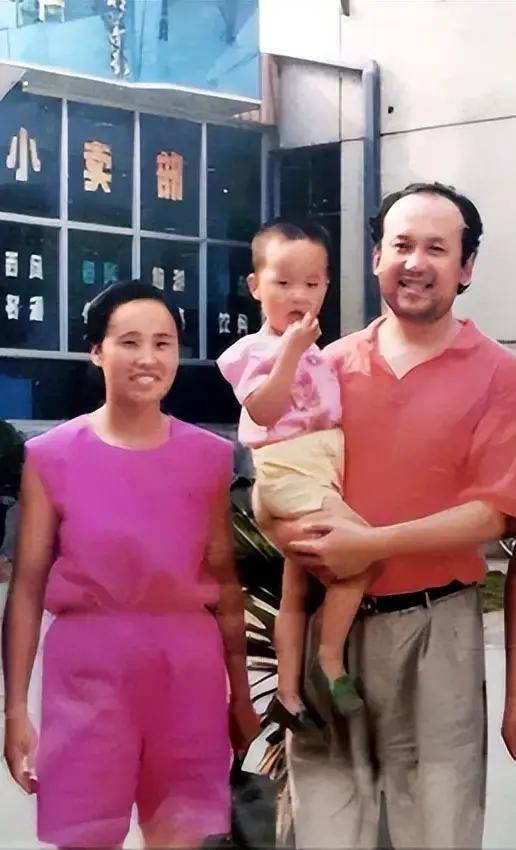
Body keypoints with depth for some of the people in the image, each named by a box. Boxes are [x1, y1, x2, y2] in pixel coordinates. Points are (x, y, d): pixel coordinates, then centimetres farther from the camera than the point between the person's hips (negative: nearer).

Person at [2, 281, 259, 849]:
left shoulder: (209, 456, 4)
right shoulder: (51, 457, -2)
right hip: (87, 669, -2)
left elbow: (224, 581, 9)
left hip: (189, 668, 2)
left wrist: (240, 694, 11)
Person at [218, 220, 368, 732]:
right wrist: (290, 351, -23)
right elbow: (264, 411, -21)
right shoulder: (254, 350, -7)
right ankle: (330, 659, -10)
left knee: (296, 589, 12)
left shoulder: (315, 349, 18)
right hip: (288, 469, -8)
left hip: (328, 466, 8)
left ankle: (288, 693, 20)